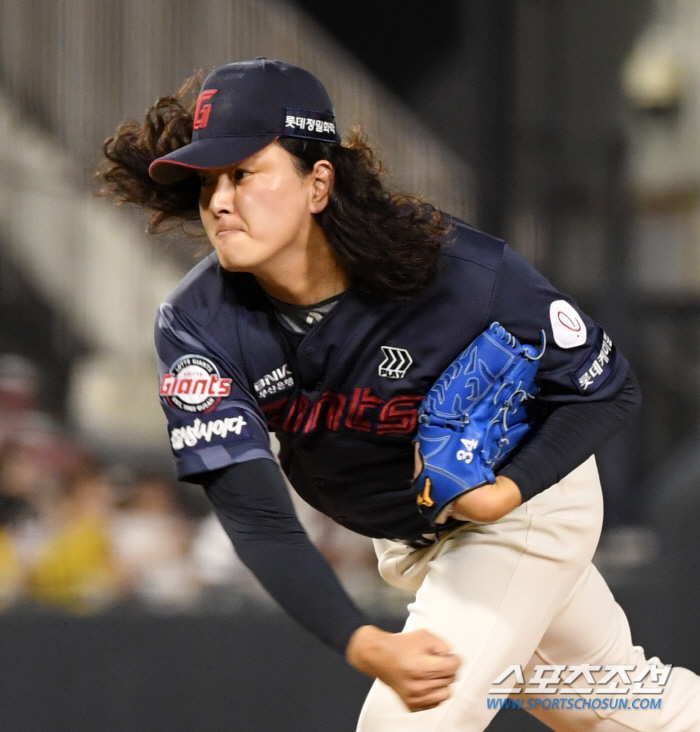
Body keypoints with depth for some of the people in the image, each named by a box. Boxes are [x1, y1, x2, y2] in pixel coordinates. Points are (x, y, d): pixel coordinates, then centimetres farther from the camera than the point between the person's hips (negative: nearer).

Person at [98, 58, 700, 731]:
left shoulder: (459, 271, -33)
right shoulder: (196, 328, -27)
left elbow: (606, 390, -18)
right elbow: (258, 522, -33)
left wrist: (507, 491, -33)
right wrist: (364, 645, -47)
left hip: (524, 499, -4)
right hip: (408, 546, 4)